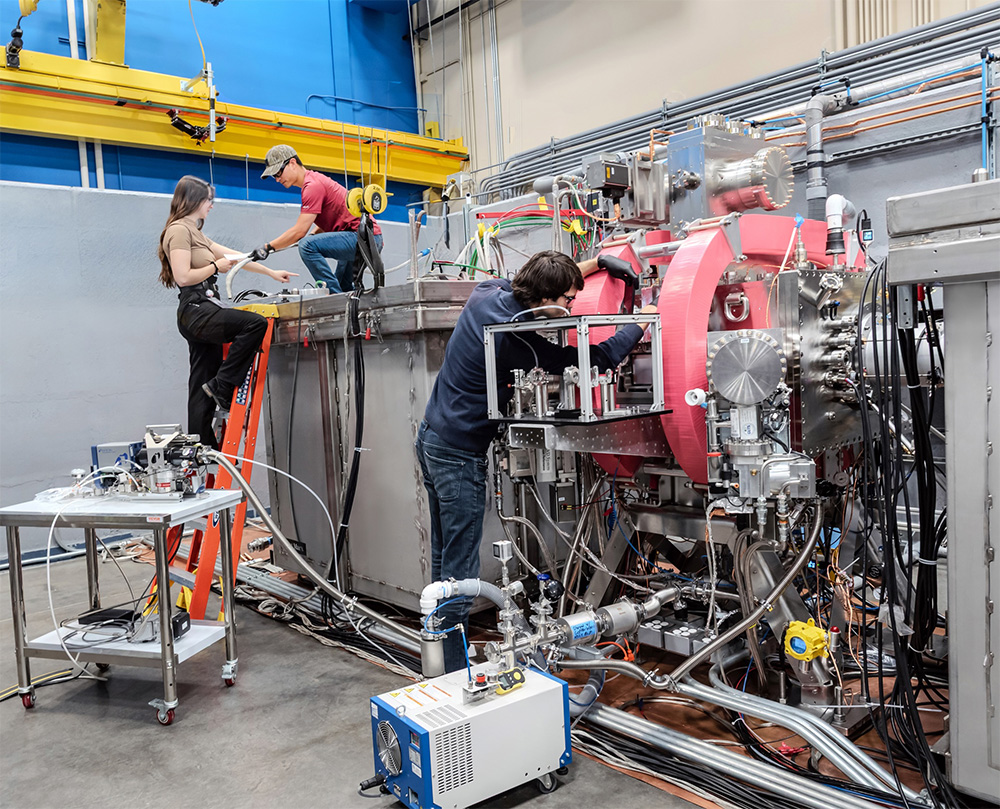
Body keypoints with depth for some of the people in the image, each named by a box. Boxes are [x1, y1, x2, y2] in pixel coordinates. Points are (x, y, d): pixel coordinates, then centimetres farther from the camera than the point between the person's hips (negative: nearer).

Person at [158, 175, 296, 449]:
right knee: (256, 323, -25)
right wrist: (217, 266, -5)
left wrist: (272, 273, 25)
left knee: (202, 389, 6)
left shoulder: (193, 232, 25)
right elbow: (183, 277, -17)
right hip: (196, 310, -10)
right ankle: (221, 386, -18)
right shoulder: (179, 230, -5)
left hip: (198, 315, 10)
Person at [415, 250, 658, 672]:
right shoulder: (516, 341, -21)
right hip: (459, 452, -10)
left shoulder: (488, 292, 1)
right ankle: (455, 673, 5)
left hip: (432, 436, 10)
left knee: (443, 558, 15)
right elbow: (596, 359, -14)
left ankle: (443, 660, 26)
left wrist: (596, 263, 19)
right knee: (460, 569, -3)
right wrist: (644, 321, 0)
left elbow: (538, 280, 22)